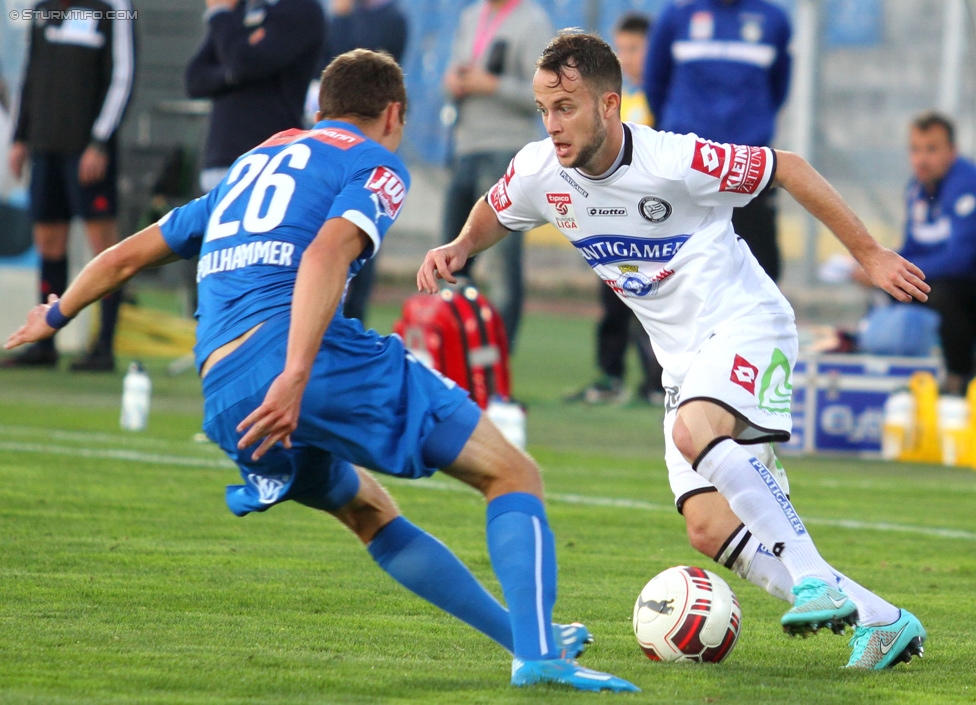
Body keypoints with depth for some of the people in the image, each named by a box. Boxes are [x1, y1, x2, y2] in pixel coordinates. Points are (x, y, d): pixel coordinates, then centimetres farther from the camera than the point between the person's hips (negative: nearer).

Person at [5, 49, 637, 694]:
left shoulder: (251, 164, 31)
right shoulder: (375, 164, 10)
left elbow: (125, 257, 36)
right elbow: (327, 253, -12)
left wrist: (54, 317, 54)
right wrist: (295, 376, -23)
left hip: (225, 403, 7)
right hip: (315, 357, -7)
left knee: (369, 513, 28)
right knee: (513, 474, 1)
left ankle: (528, 638, 26)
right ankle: (539, 654, -15)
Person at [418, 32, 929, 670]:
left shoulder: (675, 162, -21)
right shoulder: (540, 173, -4)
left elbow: (787, 169, -10)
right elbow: (493, 215, 20)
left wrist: (869, 254, -6)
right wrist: (458, 248, -2)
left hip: (744, 323, -7)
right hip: (682, 357, 7)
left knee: (694, 430, -37)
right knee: (709, 530, -6)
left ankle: (816, 581, -31)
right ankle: (879, 622, 0)